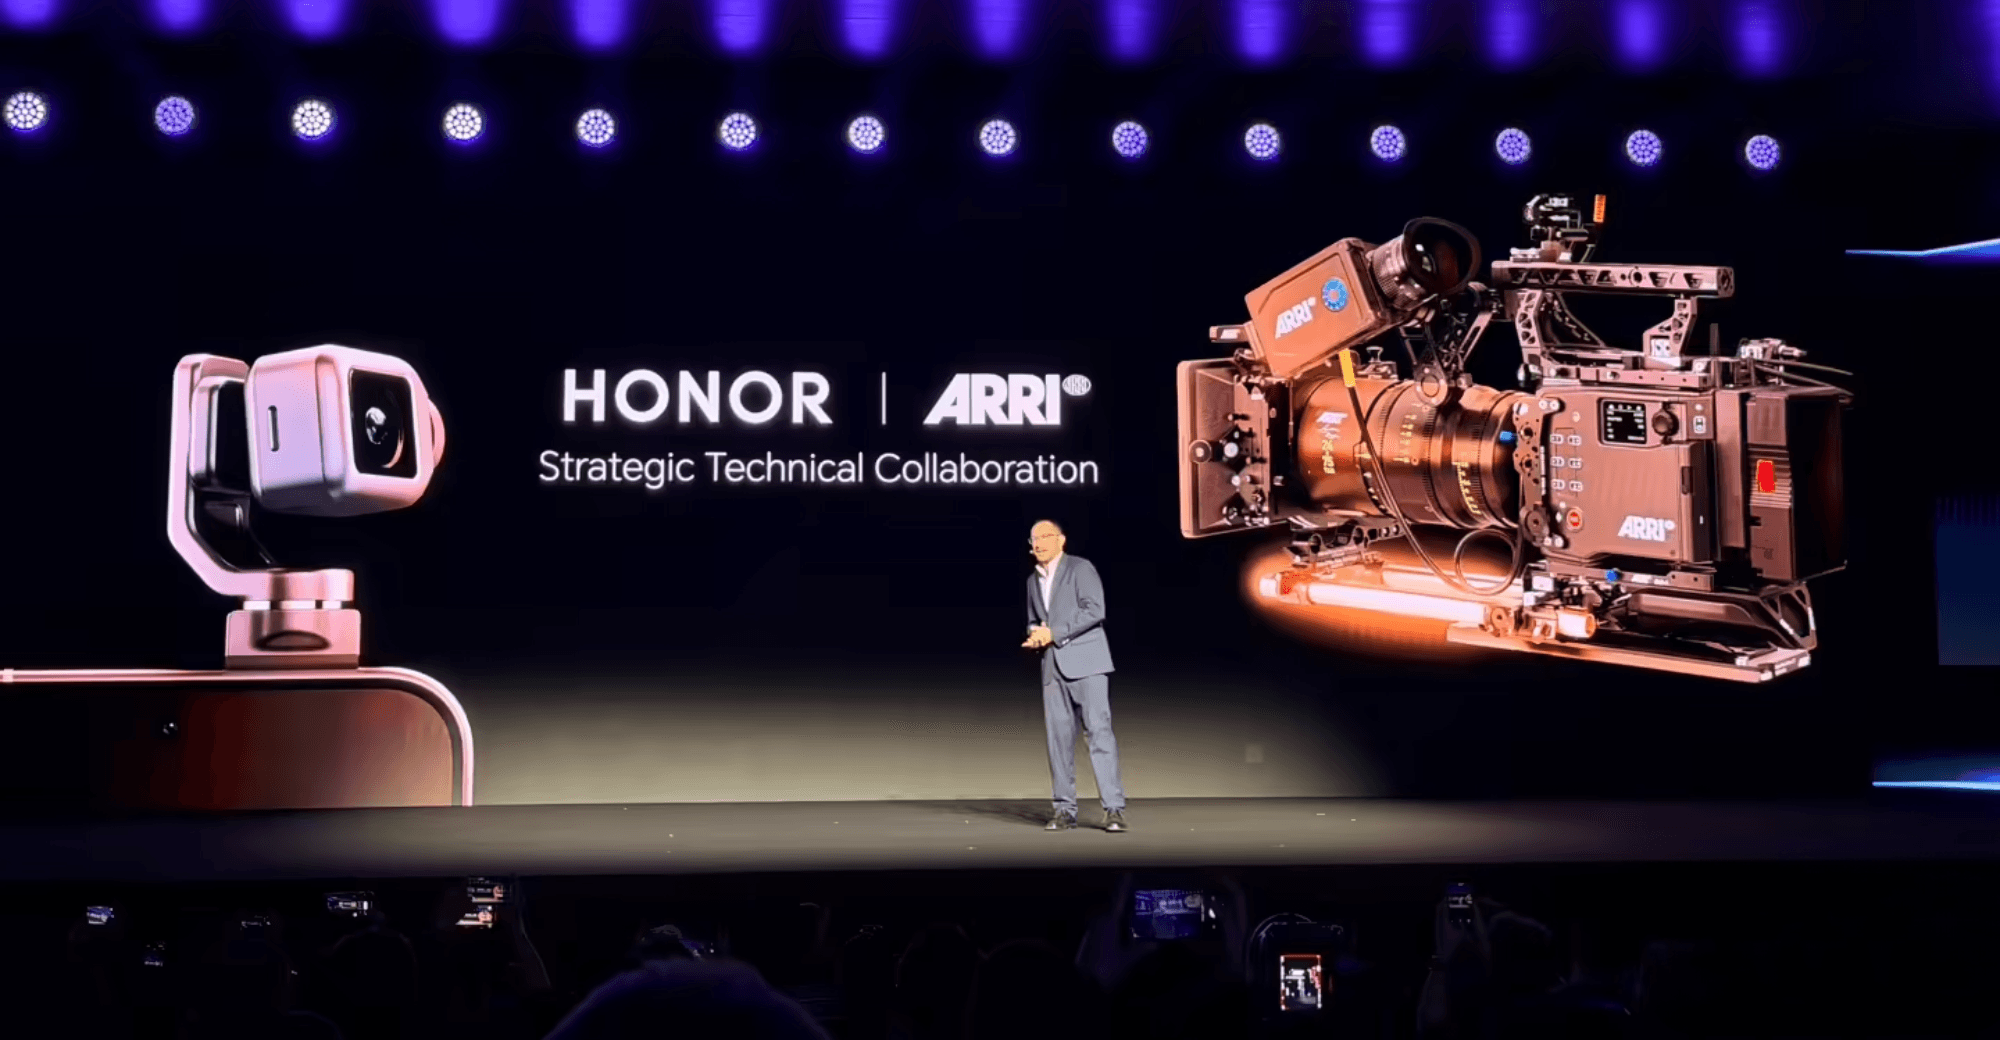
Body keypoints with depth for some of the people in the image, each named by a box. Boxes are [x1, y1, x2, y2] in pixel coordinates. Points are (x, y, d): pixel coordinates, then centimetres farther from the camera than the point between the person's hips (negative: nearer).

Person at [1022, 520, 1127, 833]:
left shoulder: (1081, 568, -1)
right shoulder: (1033, 581, 20)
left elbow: (1094, 610, -12)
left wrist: (1054, 633, -15)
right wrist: (1035, 635, 4)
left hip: (1085, 662, -6)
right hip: (1053, 667, 6)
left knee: (1099, 731, -11)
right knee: (1058, 738, 1)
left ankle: (1114, 809, -13)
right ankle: (1065, 810, 5)